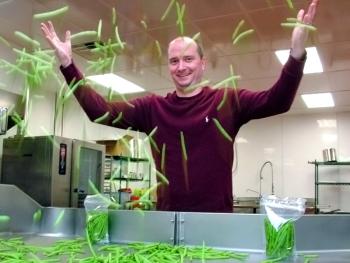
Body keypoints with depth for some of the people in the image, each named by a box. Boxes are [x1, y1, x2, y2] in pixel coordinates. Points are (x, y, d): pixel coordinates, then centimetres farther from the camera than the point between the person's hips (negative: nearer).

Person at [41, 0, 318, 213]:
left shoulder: (227, 100, -1)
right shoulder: (153, 107, 4)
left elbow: (277, 101, -12)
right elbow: (101, 111, -1)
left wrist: (296, 53, -28)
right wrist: (68, 64, -8)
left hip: (217, 217, -1)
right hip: (168, 217, 2)